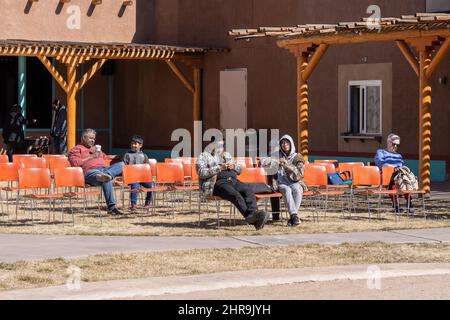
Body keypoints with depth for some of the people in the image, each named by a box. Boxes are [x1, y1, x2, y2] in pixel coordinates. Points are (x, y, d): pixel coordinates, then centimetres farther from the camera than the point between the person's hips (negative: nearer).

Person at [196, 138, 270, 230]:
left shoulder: (227, 155, 32)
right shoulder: (204, 156, 13)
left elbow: (240, 170, 30)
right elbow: (202, 173, -4)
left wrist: (233, 166, 6)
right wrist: (219, 168, -11)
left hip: (233, 180, 6)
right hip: (218, 182, -6)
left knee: (249, 191, -27)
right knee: (236, 195, -35)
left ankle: (253, 213, -48)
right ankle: (250, 217, -47)